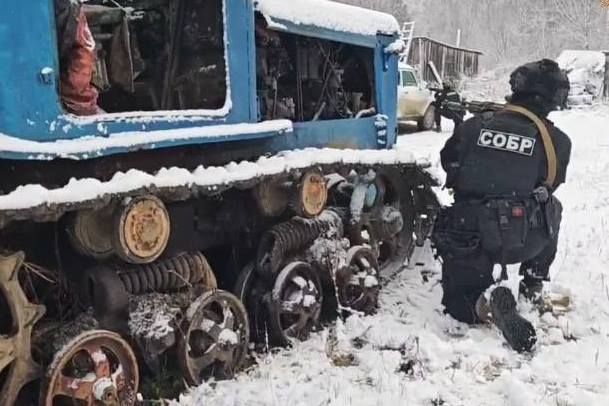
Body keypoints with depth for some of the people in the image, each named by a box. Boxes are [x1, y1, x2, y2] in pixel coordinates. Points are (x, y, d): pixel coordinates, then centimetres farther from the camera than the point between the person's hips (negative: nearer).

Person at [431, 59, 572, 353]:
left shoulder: (476, 125, -2)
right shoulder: (557, 142, -3)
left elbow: (447, 161, 14)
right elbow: (549, 187, 12)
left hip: (467, 237, 0)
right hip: (524, 241, 1)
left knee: (458, 299, 17)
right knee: (549, 210, 33)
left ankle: (485, 302, -17)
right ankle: (534, 282, 34)